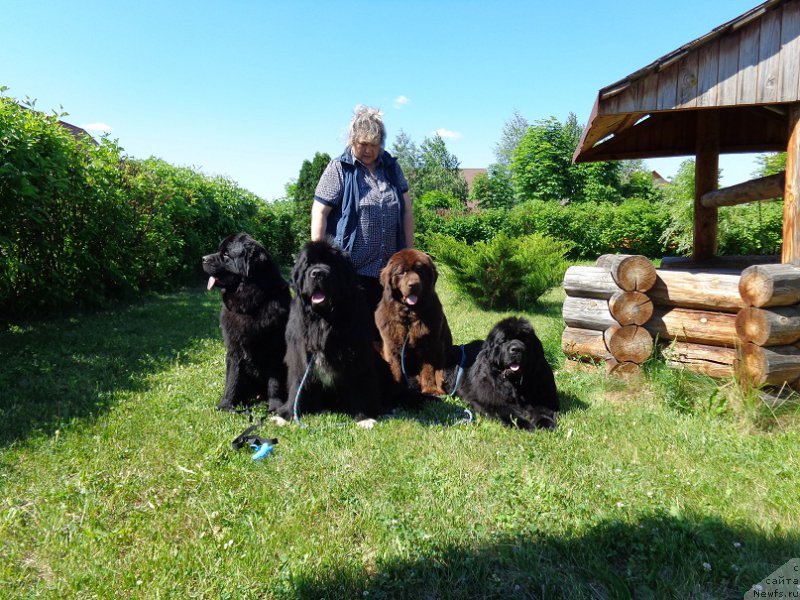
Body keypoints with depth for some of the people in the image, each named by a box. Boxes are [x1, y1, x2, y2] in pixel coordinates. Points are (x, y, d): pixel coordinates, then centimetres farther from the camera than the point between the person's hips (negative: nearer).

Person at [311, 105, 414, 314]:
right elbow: (319, 213, -5)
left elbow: (406, 211, 13)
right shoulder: (338, 169, -2)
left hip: (388, 267, 5)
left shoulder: (392, 167, 12)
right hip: (350, 267, -4)